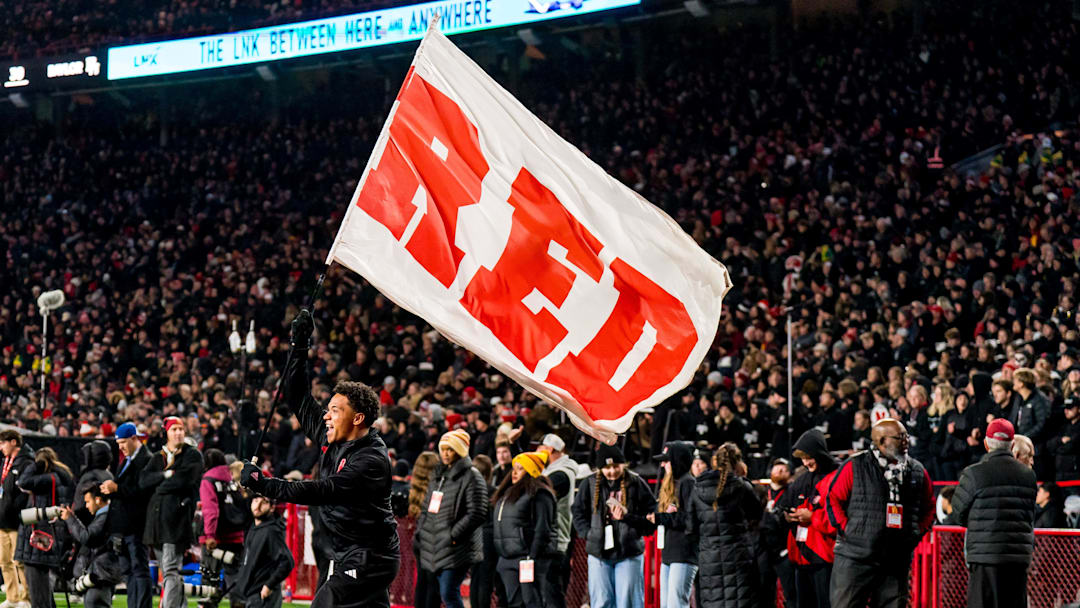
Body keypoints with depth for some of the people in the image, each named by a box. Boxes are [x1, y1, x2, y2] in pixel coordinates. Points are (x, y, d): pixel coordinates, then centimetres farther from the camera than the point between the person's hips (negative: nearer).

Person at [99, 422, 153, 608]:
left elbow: (142, 491, -20)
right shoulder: (127, 460, 21)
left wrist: (116, 489, -22)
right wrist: (110, 489, 6)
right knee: (130, 571, 12)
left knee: (140, 569, -9)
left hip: (136, 525, -10)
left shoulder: (146, 460, -12)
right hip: (125, 526, 10)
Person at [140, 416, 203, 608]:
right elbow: (143, 480, 4)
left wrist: (159, 488, 1)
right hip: (157, 518, 6)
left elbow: (183, 480, -12)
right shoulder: (158, 458, 20)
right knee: (167, 572, 10)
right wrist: (165, 475, -10)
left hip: (178, 518, -6)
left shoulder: (192, 455, 3)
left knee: (171, 570, -14)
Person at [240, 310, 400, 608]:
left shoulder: (371, 460, -21)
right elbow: (299, 400, 14)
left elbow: (322, 491, -30)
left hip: (364, 560, -9)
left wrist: (264, 484, -32)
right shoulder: (333, 437, 5)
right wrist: (299, 345, 6)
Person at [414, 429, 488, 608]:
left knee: (449, 593, -14)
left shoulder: (472, 477, -8)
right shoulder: (439, 476, 17)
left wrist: (453, 535, -18)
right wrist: (420, 532, 11)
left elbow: (477, 514, -15)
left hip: (456, 548, -8)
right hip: (436, 547, 8)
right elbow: (426, 507, 24)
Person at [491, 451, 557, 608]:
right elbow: (498, 522, 23)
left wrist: (532, 557, -19)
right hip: (507, 558, 9)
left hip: (528, 555, -9)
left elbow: (542, 529, -14)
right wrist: (500, 556, 17)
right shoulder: (508, 493, 20)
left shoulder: (539, 494, -8)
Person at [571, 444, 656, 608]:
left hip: (629, 553, -2)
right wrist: (589, 533, -2)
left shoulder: (636, 484, -2)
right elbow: (578, 513, 14)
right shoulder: (590, 484, 5)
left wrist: (627, 517, -15)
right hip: (599, 553, 2)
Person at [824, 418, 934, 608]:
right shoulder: (854, 467, -3)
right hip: (855, 557, -4)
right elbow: (833, 499, 3)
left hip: (896, 562, 4)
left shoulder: (918, 472, 9)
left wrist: (918, 532, 8)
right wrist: (846, 529, -5)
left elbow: (929, 508, 22)